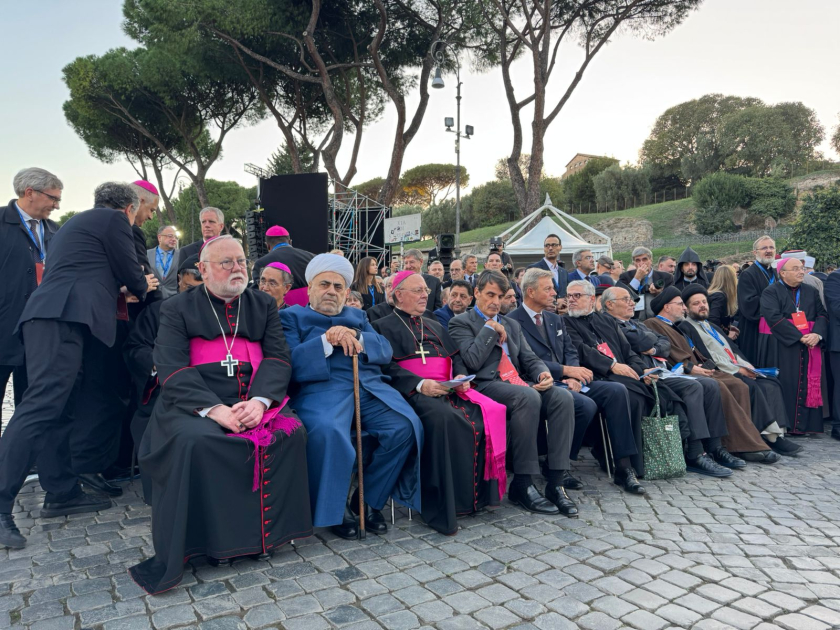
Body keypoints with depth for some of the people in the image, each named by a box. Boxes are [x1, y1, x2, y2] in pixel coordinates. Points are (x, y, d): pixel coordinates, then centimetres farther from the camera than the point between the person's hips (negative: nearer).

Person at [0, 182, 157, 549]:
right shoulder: (115, 220, 4)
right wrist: (143, 288, 27)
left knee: (60, 411, 10)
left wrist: (130, 285, 41)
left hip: (51, 318, 10)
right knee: (41, 406, -15)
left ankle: (62, 493, 15)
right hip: (63, 319, -10)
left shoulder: (78, 223, 31)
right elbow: (131, 274, 6)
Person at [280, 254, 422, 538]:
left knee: (406, 425, -24)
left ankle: (369, 500, -3)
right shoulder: (292, 317, 17)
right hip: (322, 388, -4)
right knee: (327, 431, -37)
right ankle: (335, 508, -10)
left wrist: (356, 337, -3)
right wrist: (327, 340, -12)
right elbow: (290, 363, -1)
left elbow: (385, 351, 15)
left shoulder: (358, 316, 30)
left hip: (369, 387, 4)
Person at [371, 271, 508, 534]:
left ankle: (482, 491, -13)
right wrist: (420, 384, -19)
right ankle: (440, 506, -30)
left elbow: (456, 358, 23)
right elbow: (387, 367, -5)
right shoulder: (382, 327, 10)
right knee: (442, 416, -38)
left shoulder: (435, 326, 30)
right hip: (413, 393, -6)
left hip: (448, 391, 6)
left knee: (489, 413, -22)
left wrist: (461, 377, 0)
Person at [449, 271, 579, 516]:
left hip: (519, 384, 6)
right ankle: (522, 484, -25)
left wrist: (543, 373, -4)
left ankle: (556, 481, -20)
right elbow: (473, 361, -11)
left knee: (563, 397, -21)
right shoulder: (460, 323, 5)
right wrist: (490, 329, -3)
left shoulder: (511, 324, 26)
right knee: (528, 397, -35)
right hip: (487, 386, -6)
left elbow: (529, 358, 18)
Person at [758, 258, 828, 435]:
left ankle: (801, 424, 10)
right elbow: (774, 317, -14)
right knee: (784, 385, -4)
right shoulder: (771, 292, -3)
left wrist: (817, 334, -13)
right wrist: (799, 337, -19)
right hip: (780, 346, -5)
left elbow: (822, 314, 7)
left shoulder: (811, 291, 14)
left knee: (806, 385, 3)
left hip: (809, 346, 5)